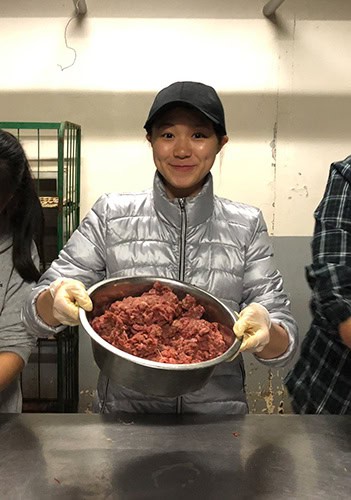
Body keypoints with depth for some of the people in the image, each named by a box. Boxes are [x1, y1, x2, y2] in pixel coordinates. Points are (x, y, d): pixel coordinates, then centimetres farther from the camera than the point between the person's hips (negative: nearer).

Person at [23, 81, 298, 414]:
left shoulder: (247, 226, -1)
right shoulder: (110, 216, -2)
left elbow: (283, 347, -2)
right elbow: (37, 312, -1)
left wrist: (266, 331, -23)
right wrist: (54, 302, -22)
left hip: (217, 414, 0)